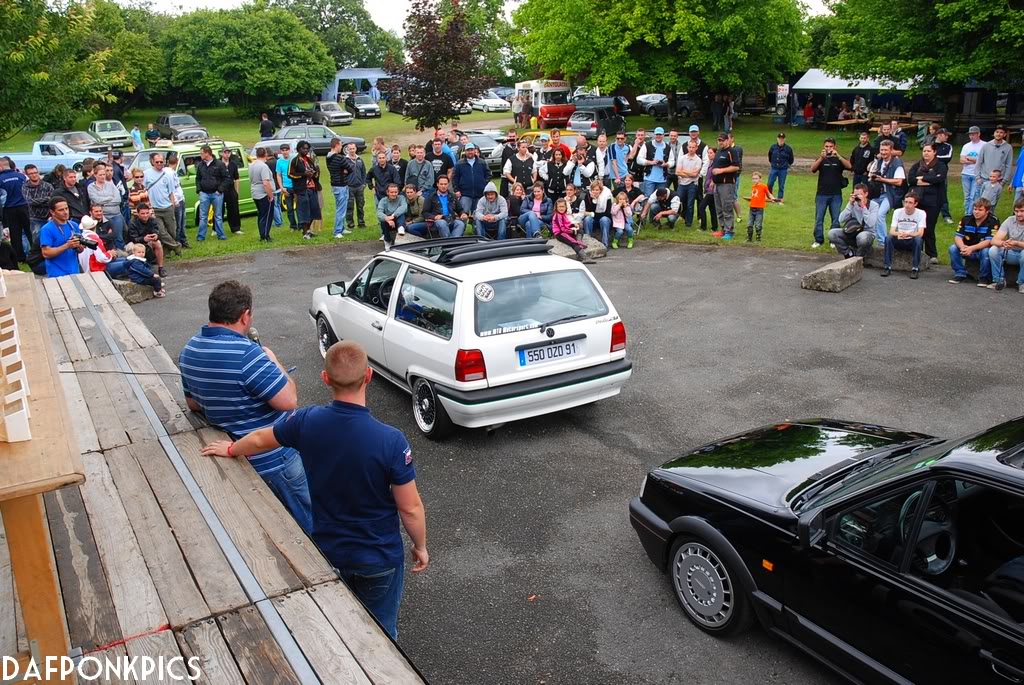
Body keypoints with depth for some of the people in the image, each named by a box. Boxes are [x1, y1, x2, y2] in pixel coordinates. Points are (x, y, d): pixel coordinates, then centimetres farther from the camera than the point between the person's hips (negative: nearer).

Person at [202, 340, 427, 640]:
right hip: (380, 557, -3)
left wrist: (231, 449, 24)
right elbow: (410, 508, -20)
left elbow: (260, 439, 3)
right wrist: (420, 546, -1)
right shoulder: (391, 441, -30)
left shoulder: (307, 421, -19)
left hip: (328, 551, 4)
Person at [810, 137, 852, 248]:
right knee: (819, 218, 0)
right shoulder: (821, 159, 7)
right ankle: (818, 240, 8)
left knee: (836, 219, 3)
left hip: (836, 195, 0)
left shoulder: (839, 159, 7)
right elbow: (812, 169, -12)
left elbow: (849, 166, -12)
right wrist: (821, 158, -28)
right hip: (822, 194, 0)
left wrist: (838, 156, -25)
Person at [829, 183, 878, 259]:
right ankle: (850, 254, -4)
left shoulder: (873, 205, -9)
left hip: (867, 234, -4)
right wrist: (850, 204, -16)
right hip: (852, 233, 4)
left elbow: (871, 224, -26)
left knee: (862, 237, -41)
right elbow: (841, 220, -11)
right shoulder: (853, 204, 1)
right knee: (832, 233, -20)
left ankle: (859, 257, -9)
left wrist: (863, 206, -24)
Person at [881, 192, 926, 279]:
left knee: (918, 239, -34)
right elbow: (891, 231, -11)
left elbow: (920, 233, -19)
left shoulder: (921, 213, -8)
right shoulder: (897, 212, -2)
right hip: (900, 242, 2)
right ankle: (887, 267, -23)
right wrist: (898, 234, -36)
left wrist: (908, 234, -40)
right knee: (888, 237, -28)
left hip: (912, 241, -2)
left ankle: (915, 268, -24)